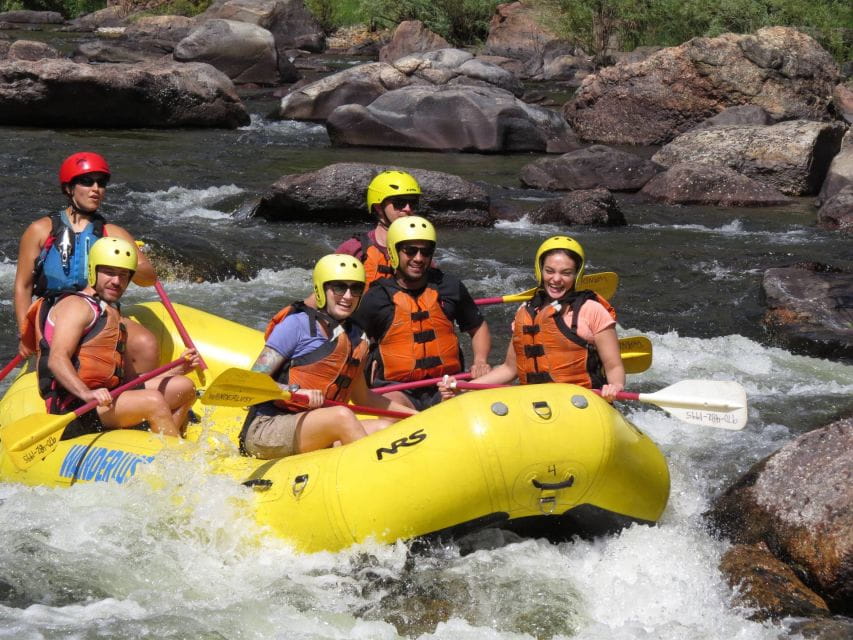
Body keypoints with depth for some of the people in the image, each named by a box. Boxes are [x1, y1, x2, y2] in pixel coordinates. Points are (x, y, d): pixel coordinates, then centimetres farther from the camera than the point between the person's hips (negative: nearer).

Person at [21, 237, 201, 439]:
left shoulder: (115, 318, 25)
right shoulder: (76, 306, -4)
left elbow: (128, 380, 22)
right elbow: (57, 359, -20)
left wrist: (179, 368, 11)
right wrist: (87, 394, -37)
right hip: (73, 405, -10)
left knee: (184, 387, 6)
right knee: (153, 401, -28)